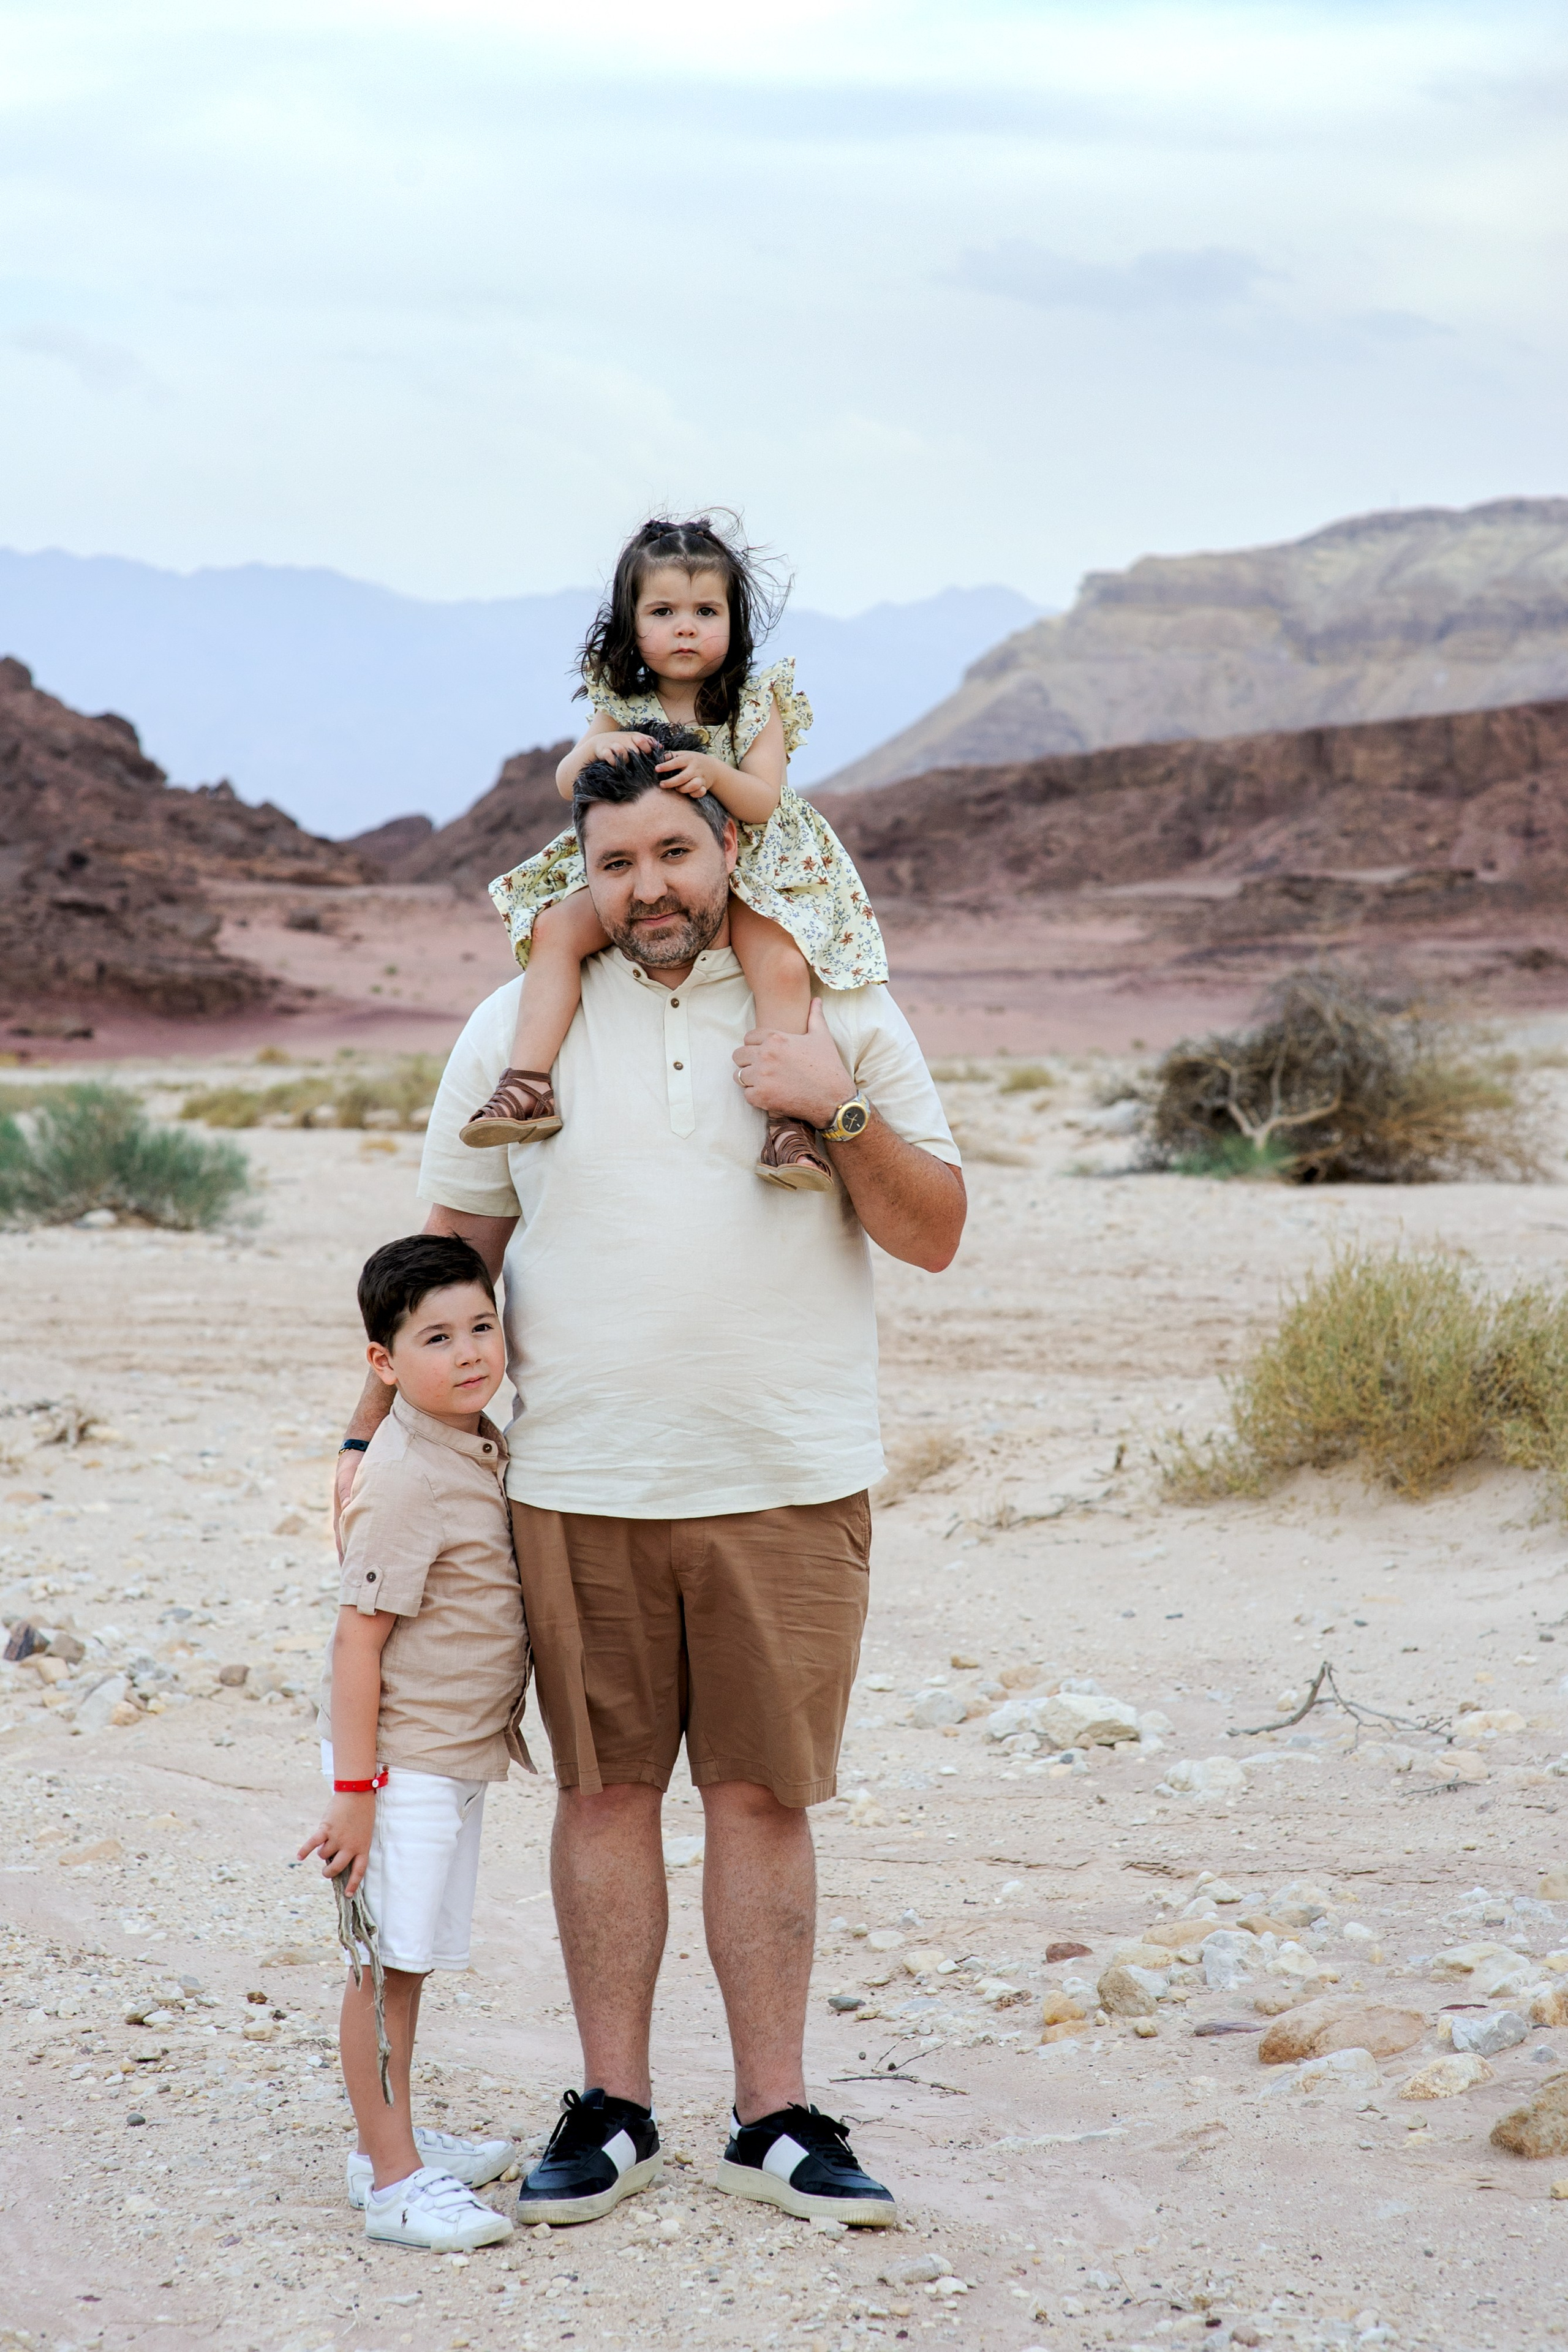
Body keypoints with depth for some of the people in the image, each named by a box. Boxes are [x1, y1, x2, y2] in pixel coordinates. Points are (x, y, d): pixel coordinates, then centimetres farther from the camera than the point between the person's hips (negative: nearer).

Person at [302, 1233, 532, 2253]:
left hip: (462, 1754, 9)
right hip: (404, 1759, -9)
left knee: (413, 1959, 18)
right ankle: (392, 2178, 3)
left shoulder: (486, 1449, 7)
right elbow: (359, 1635, -20)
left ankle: (394, 2140, 29)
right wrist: (355, 1789, -21)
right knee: (387, 1963, -2)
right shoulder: (405, 1477, -20)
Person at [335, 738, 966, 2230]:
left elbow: (934, 1236, 3)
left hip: (789, 1486, -1)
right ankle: (611, 2106, 16)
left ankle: (771, 2120, 11)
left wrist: (841, 1112, -12)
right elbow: (449, 1250, 13)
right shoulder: (520, 1025, 7)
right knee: (604, 1787, 5)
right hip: (580, 1485, 1)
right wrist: (376, 1435, 9)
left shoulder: (840, 1016, 4)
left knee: (763, 1793, 3)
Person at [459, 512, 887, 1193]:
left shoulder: (756, 705, -4)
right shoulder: (622, 708, 3)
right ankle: (528, 1086, -26)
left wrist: (714, 772, -34)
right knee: (556, 928, -21)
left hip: (745, 872, -3)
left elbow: (763, 801, -13)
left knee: (783, 963, -30)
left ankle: (791, 1125, -31)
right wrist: (595, 751, -25)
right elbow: (566, 785, -3)